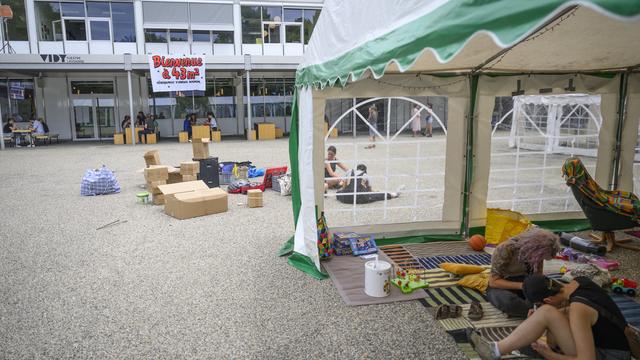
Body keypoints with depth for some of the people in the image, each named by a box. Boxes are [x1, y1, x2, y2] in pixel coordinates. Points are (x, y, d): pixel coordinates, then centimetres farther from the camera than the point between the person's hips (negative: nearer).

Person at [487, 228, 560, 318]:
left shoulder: (537, 253, -9)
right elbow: (493, 281, -20)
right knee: (509, 301, -39)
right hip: (501, 286, -5)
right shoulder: (505, 249, -24)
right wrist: (522, 285, -31)